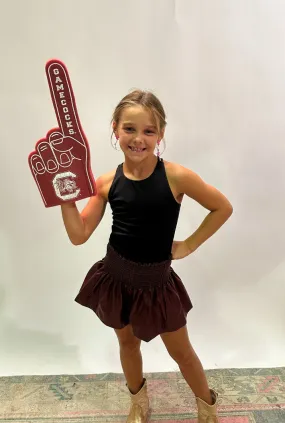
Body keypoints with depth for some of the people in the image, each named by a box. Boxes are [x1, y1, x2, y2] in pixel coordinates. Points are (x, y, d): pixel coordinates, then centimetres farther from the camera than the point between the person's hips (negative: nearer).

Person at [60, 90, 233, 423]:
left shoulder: (176, 176, -19)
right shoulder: (107, 183, -10)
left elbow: (223, 208, -7)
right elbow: (79, 235, -9)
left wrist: (189, 245, -7)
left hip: (156, 281, -2)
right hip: (116, 276, 3)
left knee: (181, 352, 15)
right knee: (127, 342, 23)